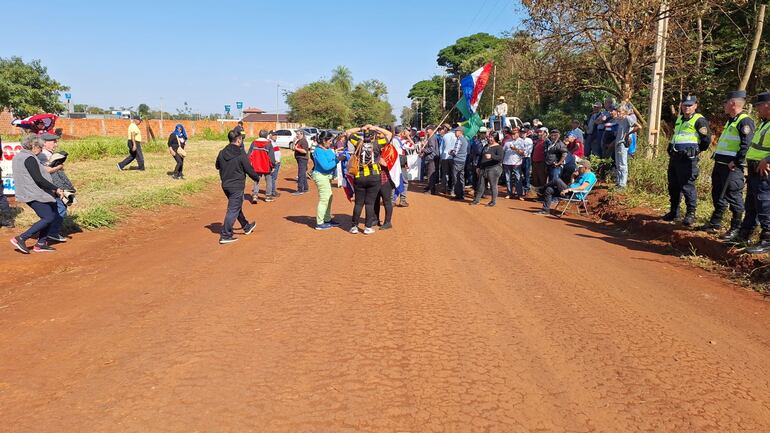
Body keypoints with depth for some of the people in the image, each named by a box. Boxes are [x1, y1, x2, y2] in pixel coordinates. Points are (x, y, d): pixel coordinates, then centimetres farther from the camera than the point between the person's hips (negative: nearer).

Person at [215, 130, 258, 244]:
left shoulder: (222, 153, 1)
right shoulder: (241, 154, -17)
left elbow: (217, 166, 16)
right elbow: (249, 170, -11)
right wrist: (256, 178, 8)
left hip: (225, 185, 7)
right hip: (237, 186, -7)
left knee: (237, 206, 22)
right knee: (233, 210, -2)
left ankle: (246, 226, 40)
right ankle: (225, 235, -3)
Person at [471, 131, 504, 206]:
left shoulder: (499, 147, -6)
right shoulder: (486, 146, 16)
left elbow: (500, 157, -22)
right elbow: (481, 156, 22)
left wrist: (491, 156, -38)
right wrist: (478, 166, 18)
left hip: (493, 169, -6)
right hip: (483, 168, 6)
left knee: (493, 186, -1)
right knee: (481, 184, 8)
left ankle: (493, 201, 8)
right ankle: (477, 199, 15)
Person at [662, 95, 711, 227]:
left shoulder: (699, 120, -7)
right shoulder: (679, 119, 19)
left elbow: (707, 139, -9)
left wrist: (696, 151, 2)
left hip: (688, 158, -9)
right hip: (674, 157, 9)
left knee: (687, 186, -9)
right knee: (673, 185, 12)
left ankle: (691, 214, -1)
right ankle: (674, 212, 22)